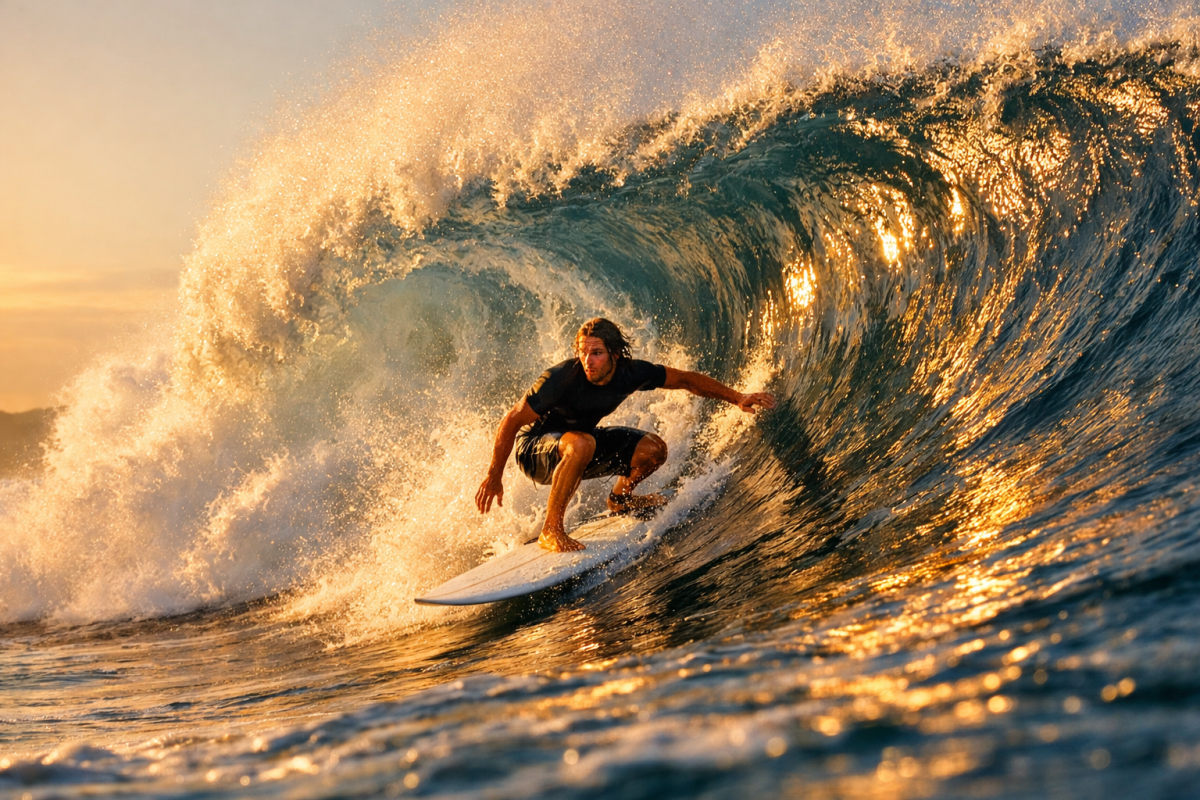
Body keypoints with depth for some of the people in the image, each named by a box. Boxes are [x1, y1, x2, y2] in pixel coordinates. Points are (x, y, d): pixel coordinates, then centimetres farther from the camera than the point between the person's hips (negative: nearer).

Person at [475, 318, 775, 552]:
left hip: (579, 441, 6)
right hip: (534, 449, -6)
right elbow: (512, 421, -24)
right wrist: (494, 477, -21)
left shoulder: (631, 373, -17)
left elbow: (686, 379, -1)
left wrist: (737, 398, -3)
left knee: (653, 449, -6)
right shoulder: (560, 379, -33)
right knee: (581, 444, -39)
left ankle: (620, 498, 24)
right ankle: (551, 531, -27)